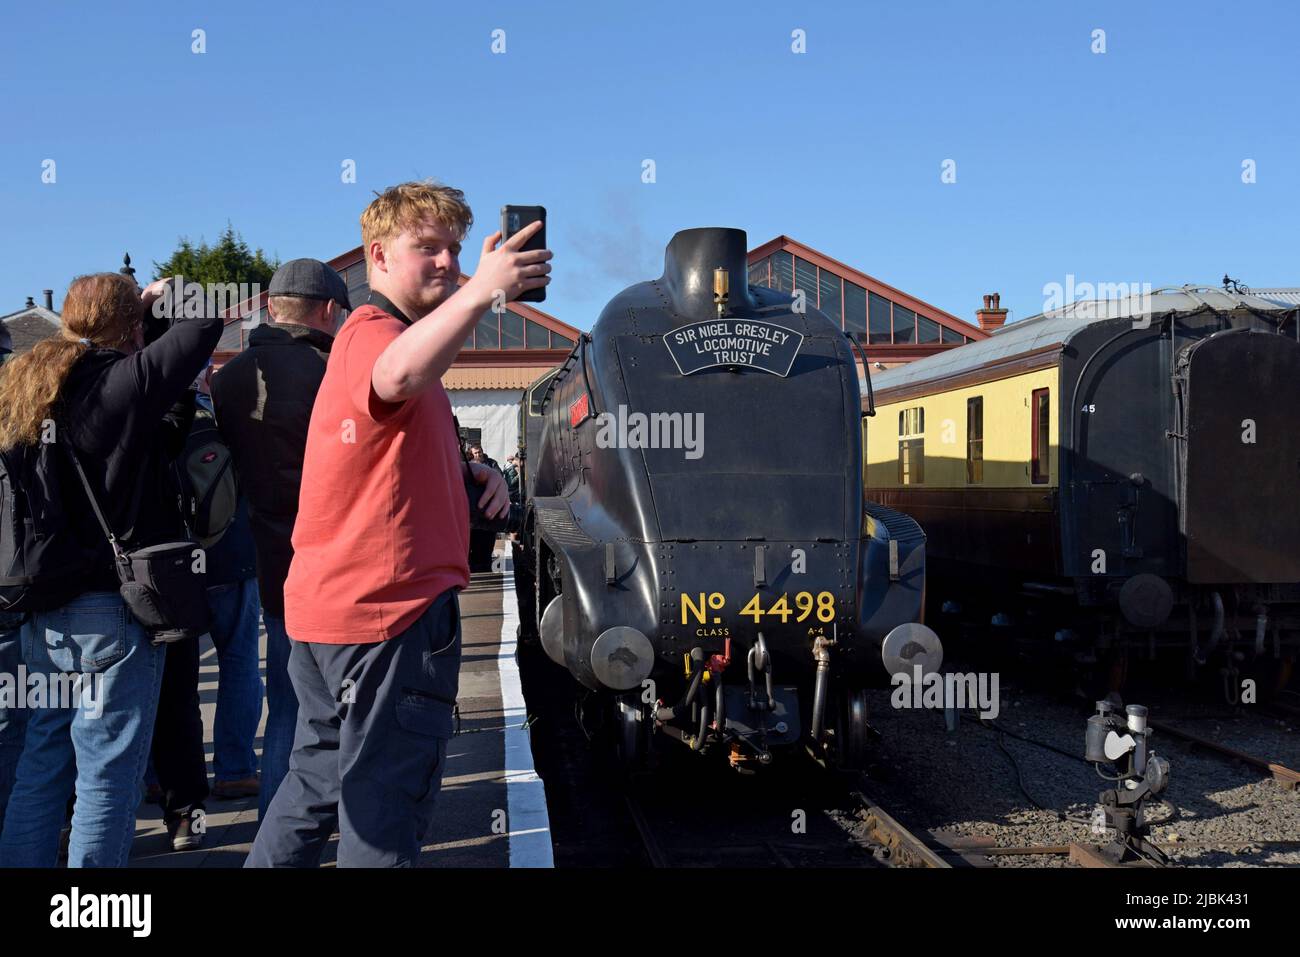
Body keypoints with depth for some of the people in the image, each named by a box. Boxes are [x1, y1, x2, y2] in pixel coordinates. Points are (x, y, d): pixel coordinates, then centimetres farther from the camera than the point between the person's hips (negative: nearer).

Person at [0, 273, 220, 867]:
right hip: (112, 606, -8)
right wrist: (164, 295, 8)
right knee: (109, 771, 1)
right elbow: (207, 319, -13)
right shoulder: (124, 382, -14)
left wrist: (139, 303, 21)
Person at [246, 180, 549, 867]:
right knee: (389, 801, -2)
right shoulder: (373, 334, -13)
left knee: (319, 779, 21)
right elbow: (399, 377, -39)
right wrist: (482, 292, -51)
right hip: (389, 608, -11)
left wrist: (469, 472, 9)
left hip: (329, 605, 11)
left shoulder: (371, 335, 22)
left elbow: (404, 454, 30)